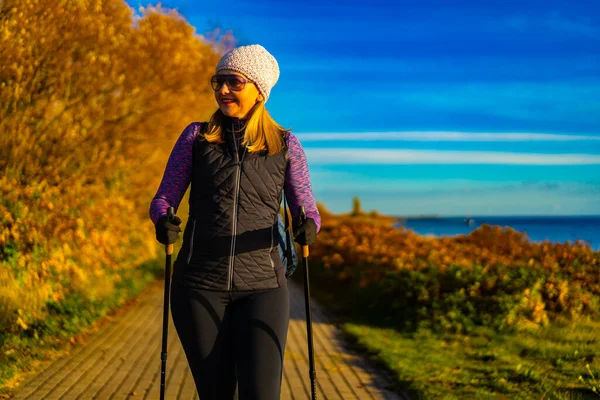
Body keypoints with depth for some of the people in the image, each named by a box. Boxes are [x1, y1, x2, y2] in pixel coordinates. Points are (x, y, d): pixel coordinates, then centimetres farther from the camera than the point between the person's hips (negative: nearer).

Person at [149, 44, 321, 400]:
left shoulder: (286, 144, 5)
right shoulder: (196, 136, 6)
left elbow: (307, 210, 7)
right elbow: (163, 199, 7)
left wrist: (307, 227, -17)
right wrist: (163, 221, -17)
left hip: (261, 286, -1)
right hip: (200, 285, 1)